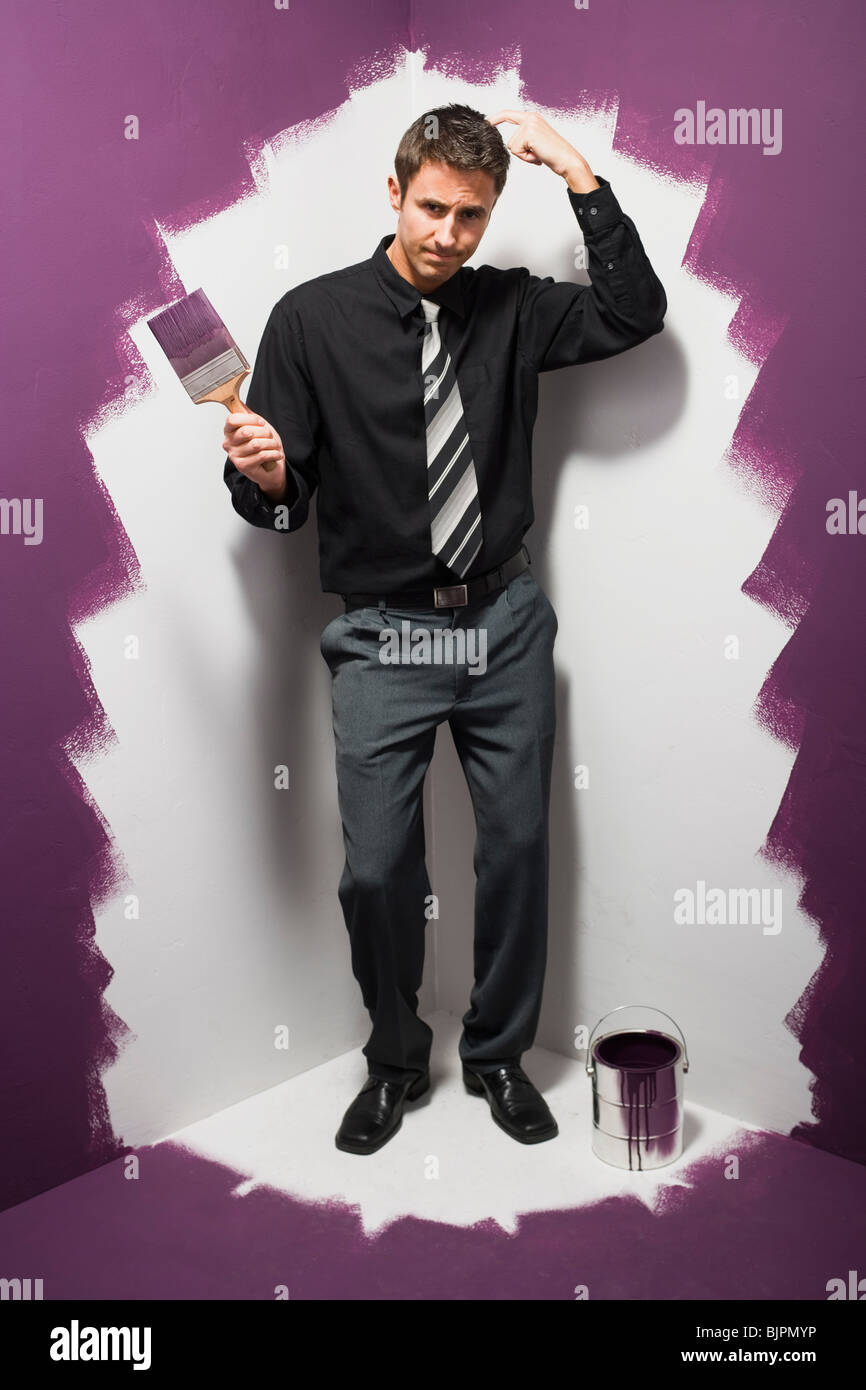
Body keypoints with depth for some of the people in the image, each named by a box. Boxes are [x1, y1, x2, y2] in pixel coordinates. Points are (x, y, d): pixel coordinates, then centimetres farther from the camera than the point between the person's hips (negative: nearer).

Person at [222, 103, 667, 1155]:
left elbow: (635, 311, -3)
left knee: (518, 847, 9)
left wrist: (576, 172, -4)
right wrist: (263, 475, -26)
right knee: (377, 869, -1)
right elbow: (282, 502, -2)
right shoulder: (313, 318, -3)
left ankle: (498, 1056, 31)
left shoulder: (510, 310, 7)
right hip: (383, 635, -2)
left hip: (506, 624, 3)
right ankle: (395, 1063, 26)